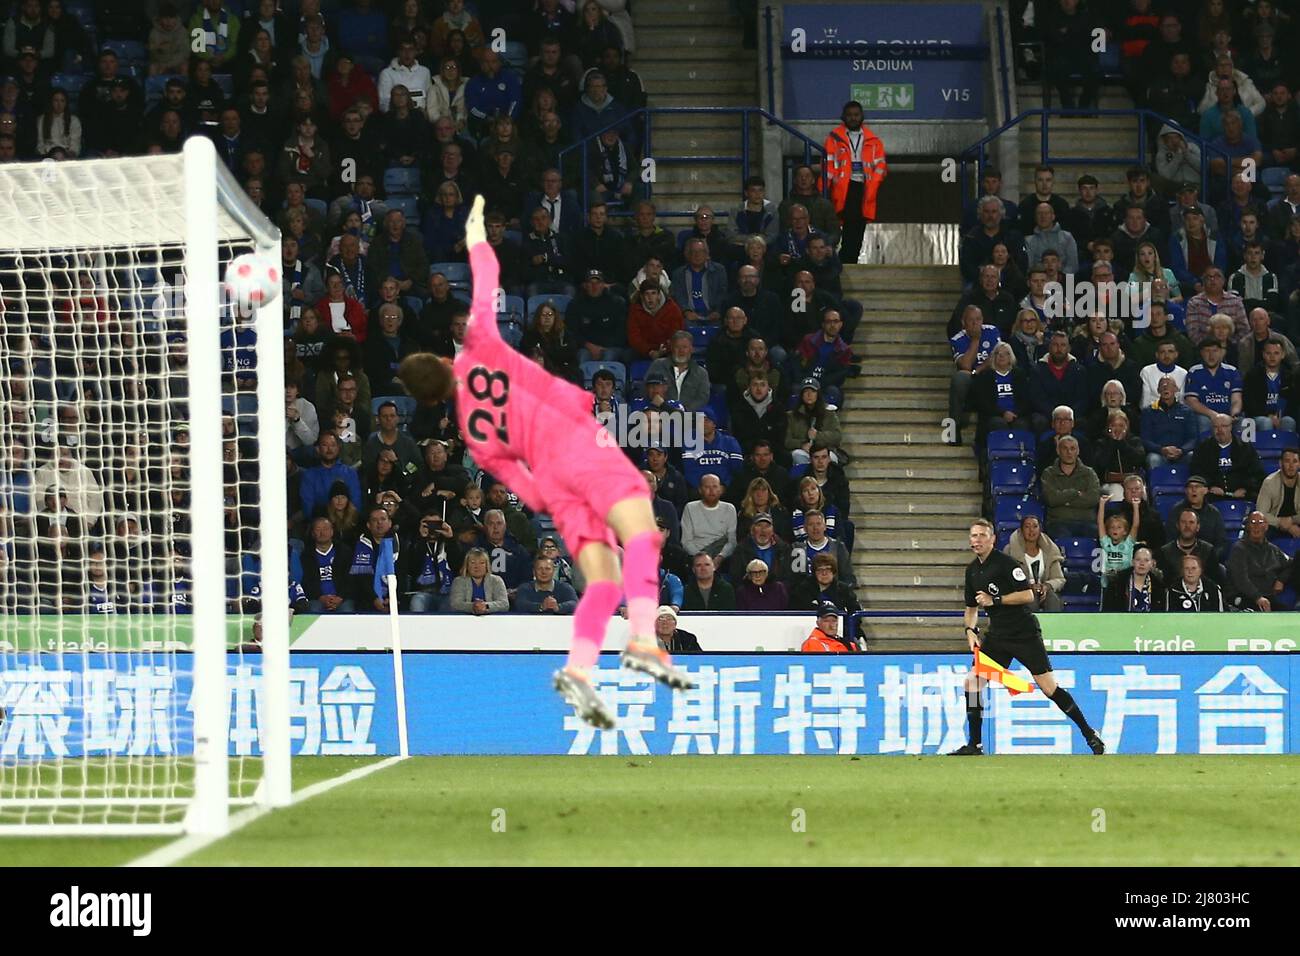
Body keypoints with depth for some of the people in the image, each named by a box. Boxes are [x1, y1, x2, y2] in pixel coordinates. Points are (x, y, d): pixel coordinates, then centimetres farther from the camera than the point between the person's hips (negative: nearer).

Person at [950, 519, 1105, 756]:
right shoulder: (972, 570, 11)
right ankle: (975, 745, 3)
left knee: (1049, 687, -9)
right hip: (997, 636, 7)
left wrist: (995, 600, -19)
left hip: (1024, 634, -7)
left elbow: (1028, 595, -17)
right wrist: (970, 630, 5)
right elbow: (972, 607, 22)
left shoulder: (1006, 563, -12)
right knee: (972, 682, -5)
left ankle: (1090, 734, 1)